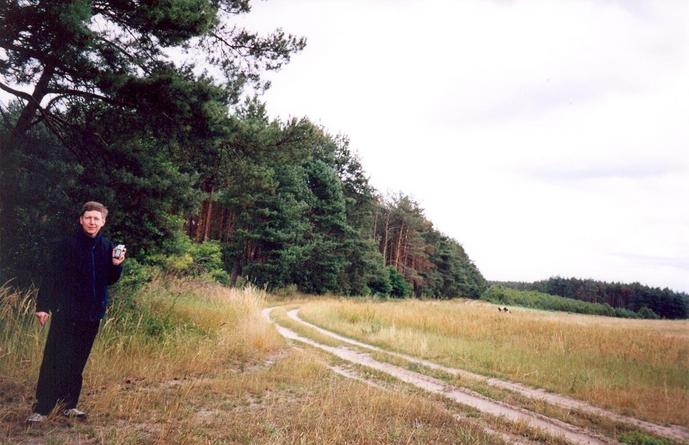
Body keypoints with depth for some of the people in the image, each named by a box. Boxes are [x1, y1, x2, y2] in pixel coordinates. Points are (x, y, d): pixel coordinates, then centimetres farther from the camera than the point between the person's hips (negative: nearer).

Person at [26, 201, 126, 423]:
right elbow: (52, 277, -9)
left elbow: (110, 280, 10)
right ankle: (42, 408, 5)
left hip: (92, 314, 4)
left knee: (77, 363, 12)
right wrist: (43, 305, -14)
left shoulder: (107, 247, 5)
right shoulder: (68, 245, -7)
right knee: (54, 361, -3)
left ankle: (69, 404, 22)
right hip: (66, 312, -4)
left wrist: (116, 265, -9)